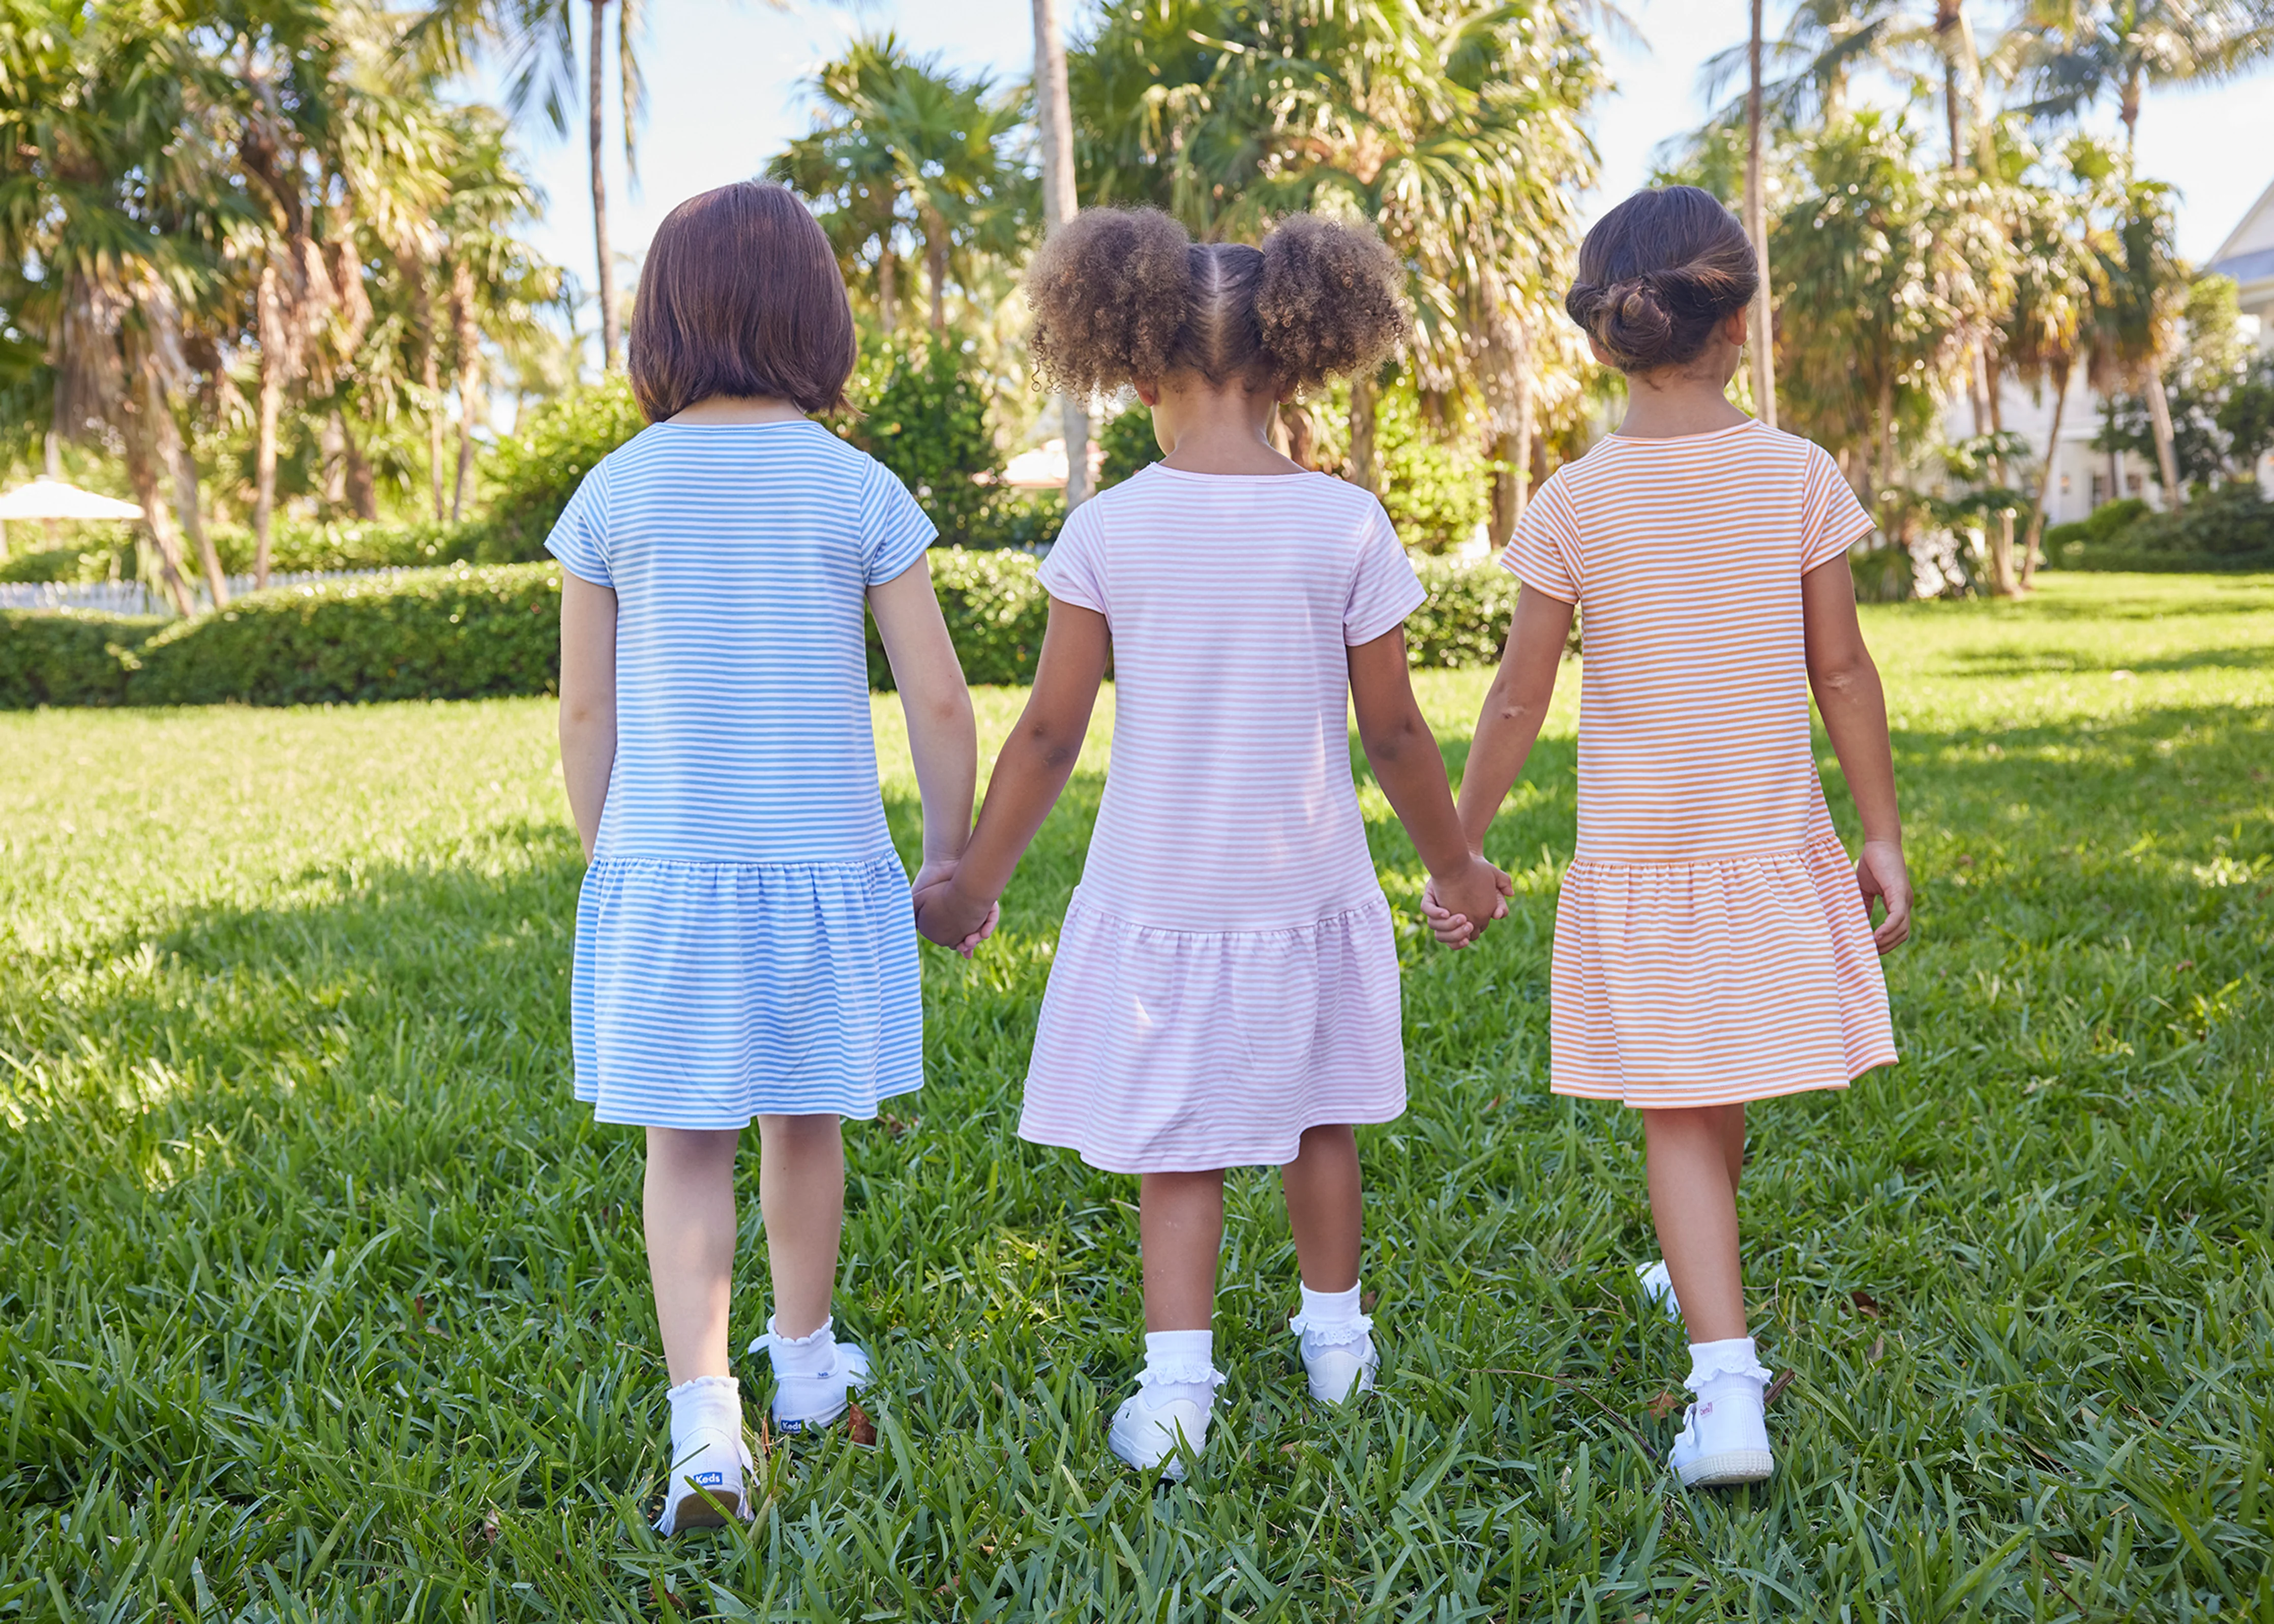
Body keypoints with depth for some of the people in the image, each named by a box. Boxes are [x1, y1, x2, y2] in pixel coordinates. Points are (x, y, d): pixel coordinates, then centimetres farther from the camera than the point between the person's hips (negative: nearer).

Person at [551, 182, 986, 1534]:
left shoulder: (616, 491, -3)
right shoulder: (860, 492, -5)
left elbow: (585, 712, 2)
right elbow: (941, 699, -5)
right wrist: (953, 854, 8)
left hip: (662, 869, 0)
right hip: (824, 865, 0)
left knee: (687, 1146, 8)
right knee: (805, 1124, 18)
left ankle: (704, 1423, -4)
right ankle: (806, 1363, 37)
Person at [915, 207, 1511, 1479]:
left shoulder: (1108, 530, -10)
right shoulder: (1345, 525, -9)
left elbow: (1050, 733, -6)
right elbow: (1395, 730, -2)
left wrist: (975, 884, 7)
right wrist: (1456, 865, 13)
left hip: (1157, 892, -1)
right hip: (1308, 891, 1)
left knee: (1178, 1148, 10)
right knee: (1318, 1117, 21)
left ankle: (1177, 1387, 3)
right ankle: (1338, 1338, 37)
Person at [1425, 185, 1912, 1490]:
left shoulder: (1573, 505, -9)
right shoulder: (1801, 477, -6)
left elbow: (1519, 703, -5)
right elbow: (1843, 672, -2)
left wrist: (1463, 848, 6)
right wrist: (1883, 833, 7)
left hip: (1635, 858, -2)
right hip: (1772, 844, 2)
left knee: (1679, 1119, 2)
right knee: (1721, 1097, 21)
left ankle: (1728, 1384, -7)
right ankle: (1699, 1276, 45)